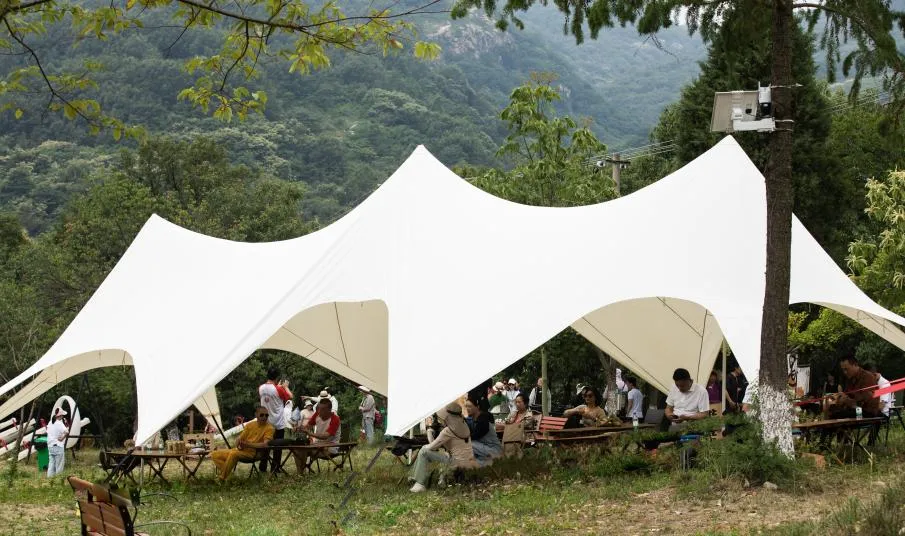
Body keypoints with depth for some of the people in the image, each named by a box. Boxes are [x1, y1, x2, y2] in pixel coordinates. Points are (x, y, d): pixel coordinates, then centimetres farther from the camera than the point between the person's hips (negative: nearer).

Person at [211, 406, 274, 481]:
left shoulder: (269, 428, -6)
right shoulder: (250, 425, 11)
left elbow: (265, 444, -20)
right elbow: (240, 438, 12)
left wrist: (248, 444, -29)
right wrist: (238, 445, -13)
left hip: (252, 453, -7)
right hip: (241, 450, 7)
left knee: (233, 454, -36)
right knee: (215, 455, -1)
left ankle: (222, 479, -26)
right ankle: (228, 474, -10)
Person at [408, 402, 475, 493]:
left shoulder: (448, 431, -17)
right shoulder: (464, 425, 7)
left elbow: (432, 447, -8)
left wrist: (426, 446, 15)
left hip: (459, 463, -9)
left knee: (424, 452, -7)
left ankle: (420, 484, -6)